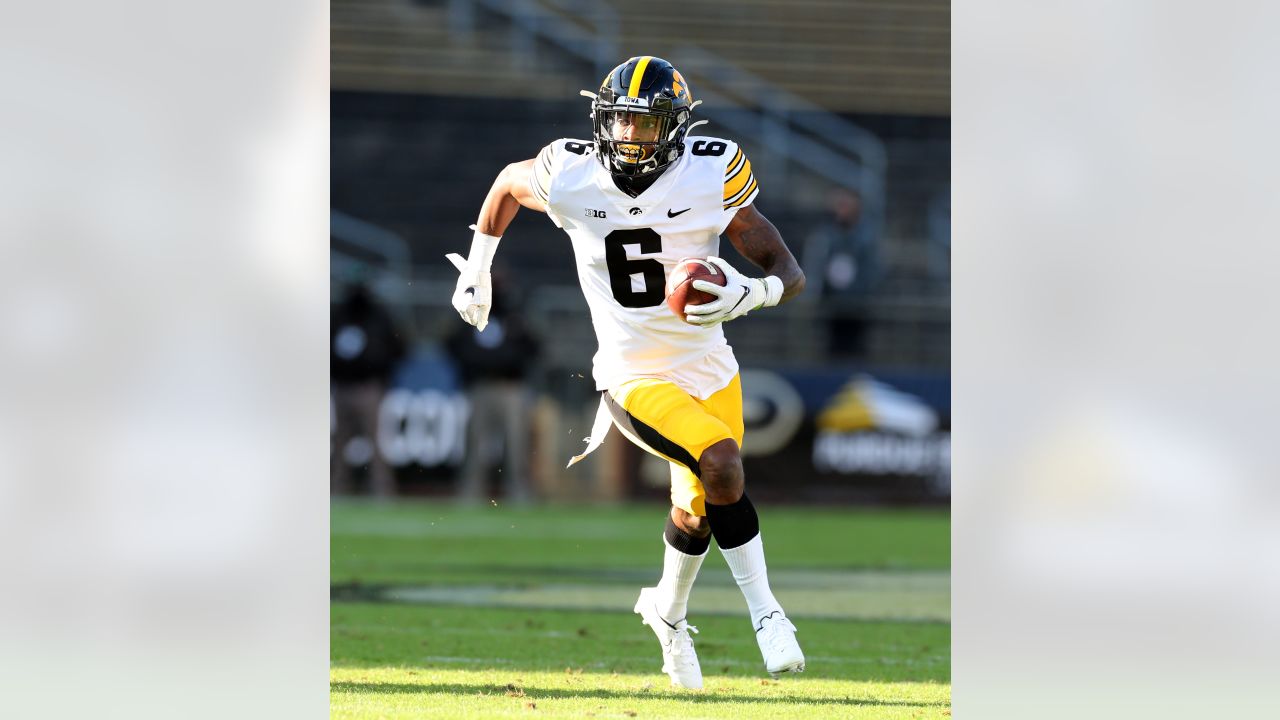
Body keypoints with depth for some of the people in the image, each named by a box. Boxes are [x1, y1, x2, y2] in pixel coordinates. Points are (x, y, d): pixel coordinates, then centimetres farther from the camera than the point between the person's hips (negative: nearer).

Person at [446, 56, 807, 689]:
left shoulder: (711, 176, -14)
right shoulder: (571, 179, -12)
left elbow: (789, 273, -11)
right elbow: (509, 183, 13)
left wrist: (749, 294, -32)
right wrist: (476, 271, 18)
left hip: (711, 373, 2)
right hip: (635, 377, -2)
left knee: (697, 515, 16)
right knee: (722, 466, -26)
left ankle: (668, 610, 48)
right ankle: (764, 612, -11)